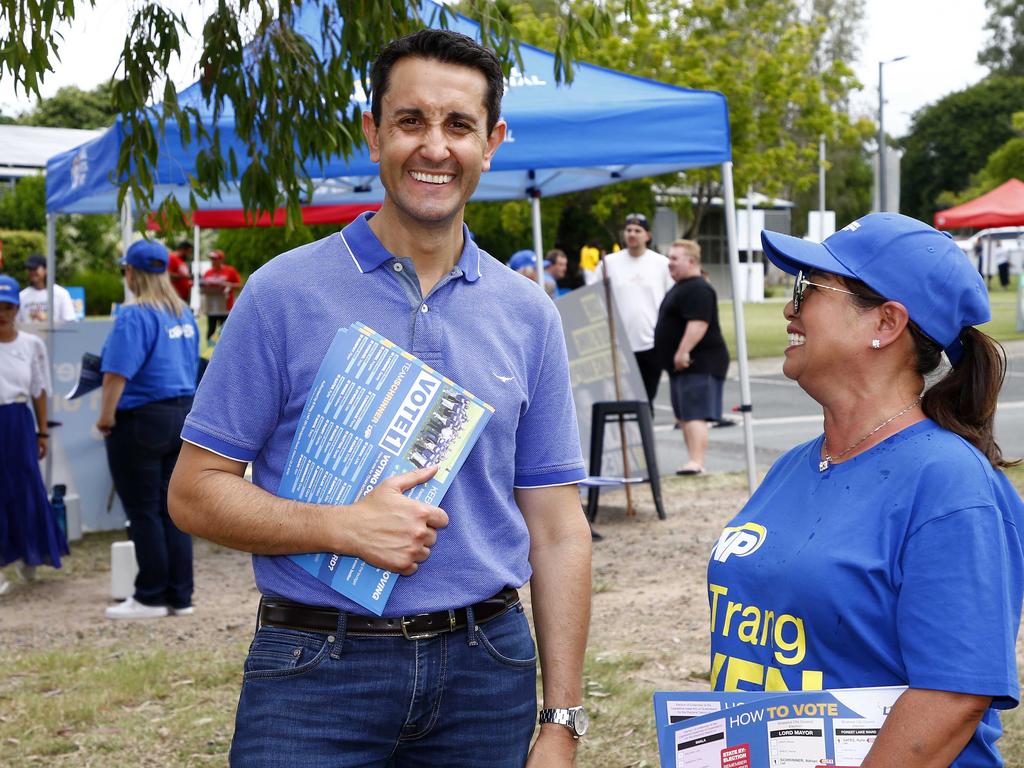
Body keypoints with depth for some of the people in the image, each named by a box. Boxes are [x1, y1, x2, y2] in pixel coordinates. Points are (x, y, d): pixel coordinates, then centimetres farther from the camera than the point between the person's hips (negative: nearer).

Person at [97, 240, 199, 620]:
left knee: (143, 513, 1)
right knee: (172, 510, 11)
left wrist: (106, 417, -14)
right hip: (183, 416, 8)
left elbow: (117, 374, -22)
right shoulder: (184, 314, 11)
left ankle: (152, 597, 7)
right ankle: (180, 596, 14)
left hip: (142, 421, -8)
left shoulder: (134, 316, -15)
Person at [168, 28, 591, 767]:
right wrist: (343, 526, -19)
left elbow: (555, 529, 6)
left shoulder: (529, 315, 5)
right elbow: (196, 489, -3)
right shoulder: (285, 292, -4)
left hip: (487, 669, 3)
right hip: (317, 671, -2)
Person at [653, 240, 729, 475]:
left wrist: (683, 351, -31)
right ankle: (694, 461, 17)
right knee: (683, 415, 12)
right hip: (683, 365, 11)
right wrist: (677, 356, 28)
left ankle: (696, 462, -21)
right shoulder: (681, 287, 20)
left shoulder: (697, 289, -16)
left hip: (699, 364, -11)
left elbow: (698, 323, -27)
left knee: (694, 414, -16)